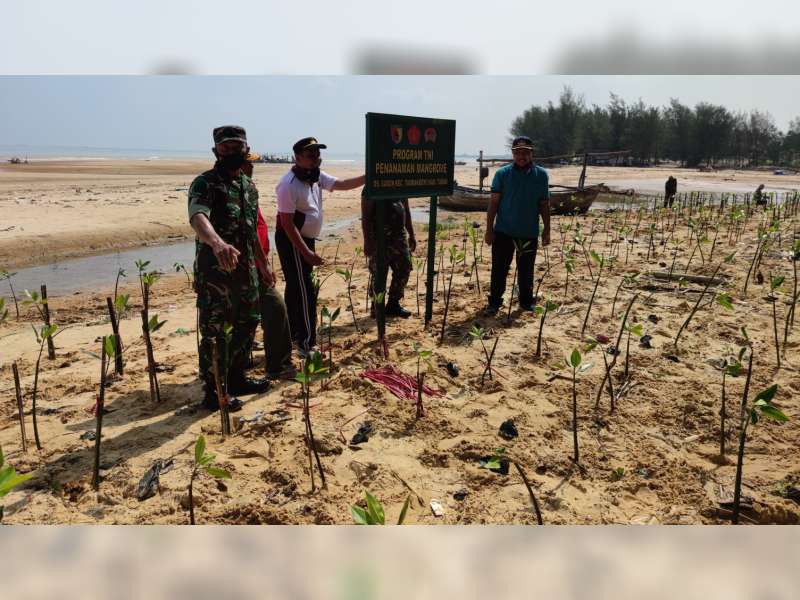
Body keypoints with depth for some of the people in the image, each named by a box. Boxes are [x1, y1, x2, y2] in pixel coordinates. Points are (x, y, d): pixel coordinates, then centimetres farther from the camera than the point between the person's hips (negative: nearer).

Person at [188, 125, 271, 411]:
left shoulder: (249, 185, 13)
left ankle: (236, 377, 34)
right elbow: (198, 217, -32)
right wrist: (218, 243, -52)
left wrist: (262, 265, 24)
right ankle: (214, 392, 10)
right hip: (214, 268, -8)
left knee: (248, 322, 17)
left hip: (246, 267, 8)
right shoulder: (205, 183, -12)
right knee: (214, 332, -1)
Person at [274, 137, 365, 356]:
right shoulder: (289, 185, -21)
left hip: (306, 239, 9)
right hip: (292, 242, -9)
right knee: (305, 292, -8)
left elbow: (343, 184, 3)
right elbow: (287, 223, -23)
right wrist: (307, 253, -26)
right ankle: (306, 344, -2)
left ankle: (292, 333, 31)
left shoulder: (317, 177, 5)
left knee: (296, 289, 18)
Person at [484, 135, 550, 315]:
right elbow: (493, 202, -1)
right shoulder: (502, 174, -2)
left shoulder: (541, 175, 2)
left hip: (529, 233, 1)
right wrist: (489, 229, -5)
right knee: (499, 269, 3)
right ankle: (494, 302, 15)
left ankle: (527, 302, 25)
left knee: (526, 270, 11)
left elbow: (544, 205, 7)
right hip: (503, 231, -1)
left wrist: (546, 230, 5)